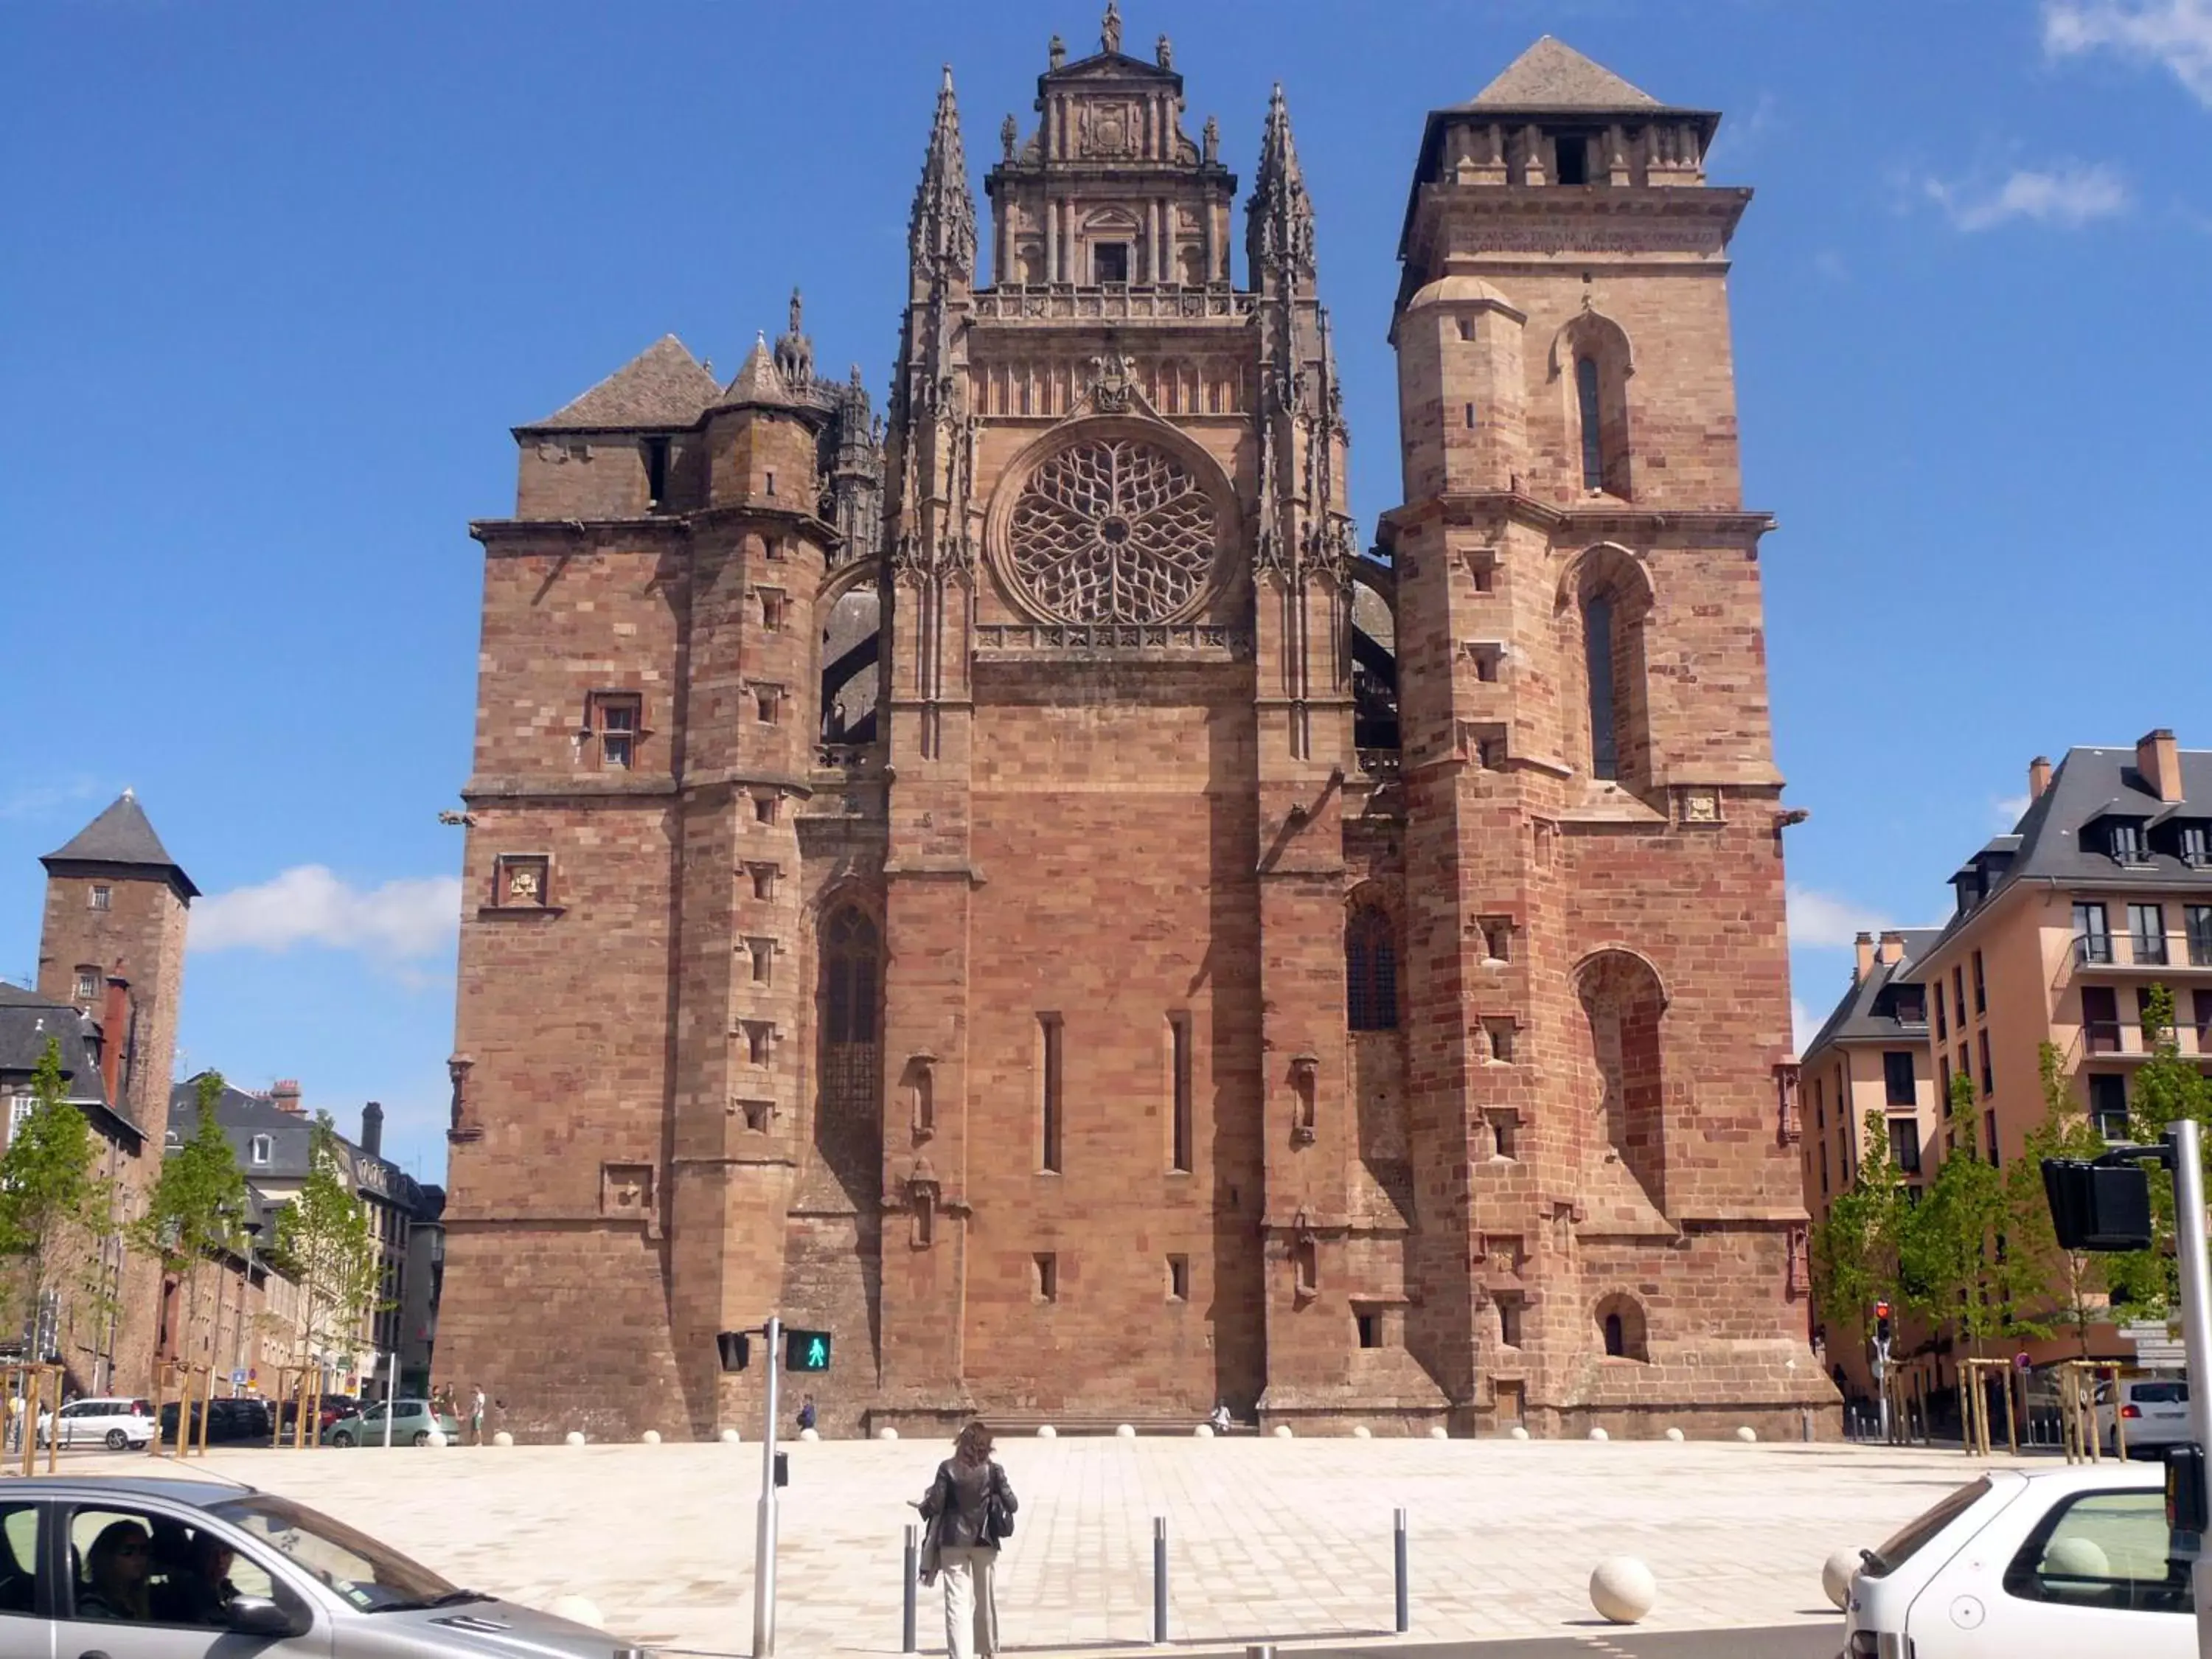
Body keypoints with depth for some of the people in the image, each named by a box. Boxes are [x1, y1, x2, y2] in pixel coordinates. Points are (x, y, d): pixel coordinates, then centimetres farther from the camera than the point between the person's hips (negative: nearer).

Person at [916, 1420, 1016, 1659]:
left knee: (957, 1602, -1)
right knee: (985, 1599, 18)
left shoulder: (948, 1468, -7)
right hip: (984, 1541, 1)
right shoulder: (993, 1471, -6)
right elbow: (1011, 1505, -4)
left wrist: (921, 1507, 12)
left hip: (953, 1542, -1)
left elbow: (935, 1505, -9)